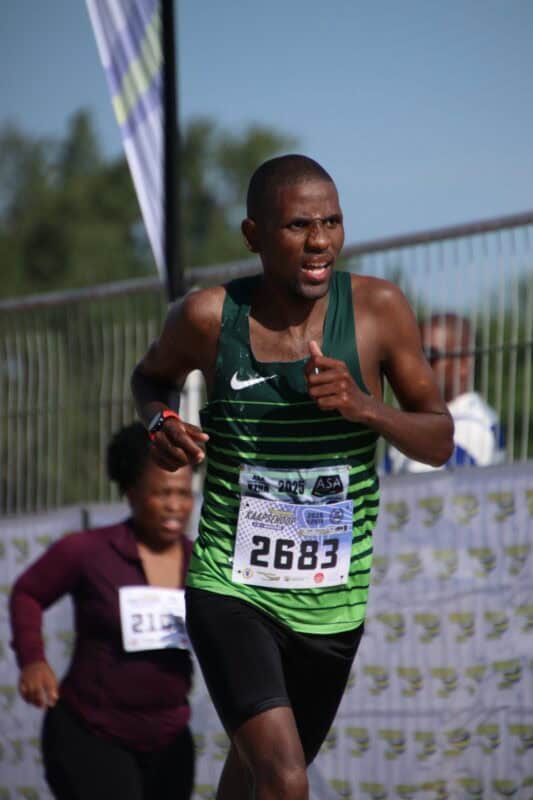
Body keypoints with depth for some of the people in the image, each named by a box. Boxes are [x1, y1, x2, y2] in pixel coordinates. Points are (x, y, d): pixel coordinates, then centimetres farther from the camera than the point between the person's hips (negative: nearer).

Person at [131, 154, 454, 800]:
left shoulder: (378, 309, -7)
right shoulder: (210, 316, -8)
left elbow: (439, 442, -1)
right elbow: (152, 375, 15)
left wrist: (364, 408, -21)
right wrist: (160, 421, -8)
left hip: (332, 602, 3)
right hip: (228, 588, -2)